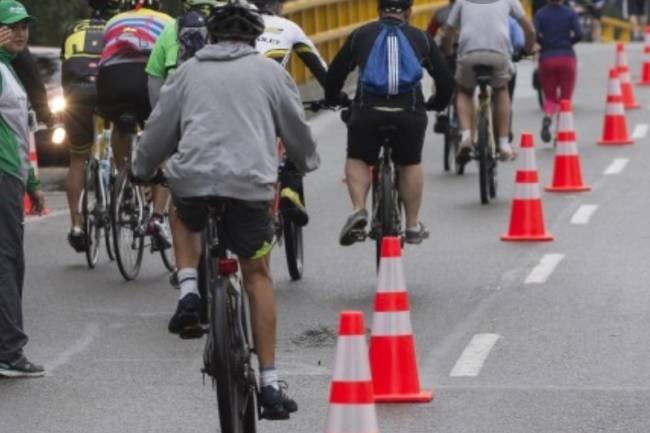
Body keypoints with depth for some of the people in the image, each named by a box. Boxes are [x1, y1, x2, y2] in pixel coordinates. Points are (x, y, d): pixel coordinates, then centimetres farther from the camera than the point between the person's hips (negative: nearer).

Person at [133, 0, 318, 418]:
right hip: (251, 184, -1)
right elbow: (296, 126, 18)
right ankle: (270, 383, 7)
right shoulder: (269, 70, 11)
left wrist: (143, 170, 34)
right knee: (258, 276, 11)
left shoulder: (189, 71, 14)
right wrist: (309, 162, 39)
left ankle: (189, 292, 12)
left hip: (191, 180, 1)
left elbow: (158, 128, 17)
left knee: (187, 220, 37)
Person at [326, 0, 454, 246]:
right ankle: (413, 226, 22)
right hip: (410, 112, 1)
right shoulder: (420, 38, 16)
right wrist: (437, 105, 37)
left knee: (357, 159, 20)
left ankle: (358, 210, -1)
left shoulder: (361, 35, 14)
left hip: (368, 111, -1)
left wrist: (333, 100, 34)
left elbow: (335, 74, 15)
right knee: (410, 164, 20)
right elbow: (446, 80, 18)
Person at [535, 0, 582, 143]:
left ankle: (547, 116, -23)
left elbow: (534, 35, -12)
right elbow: (579, 34, -10)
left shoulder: (541, 14, 0)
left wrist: (544, 42, 8)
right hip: (567, 57, 0)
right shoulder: (570, 13, -1)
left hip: (547, 58, 0)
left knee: (550, 97, 9)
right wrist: (567, 42, 9)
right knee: (566, 97, 9)